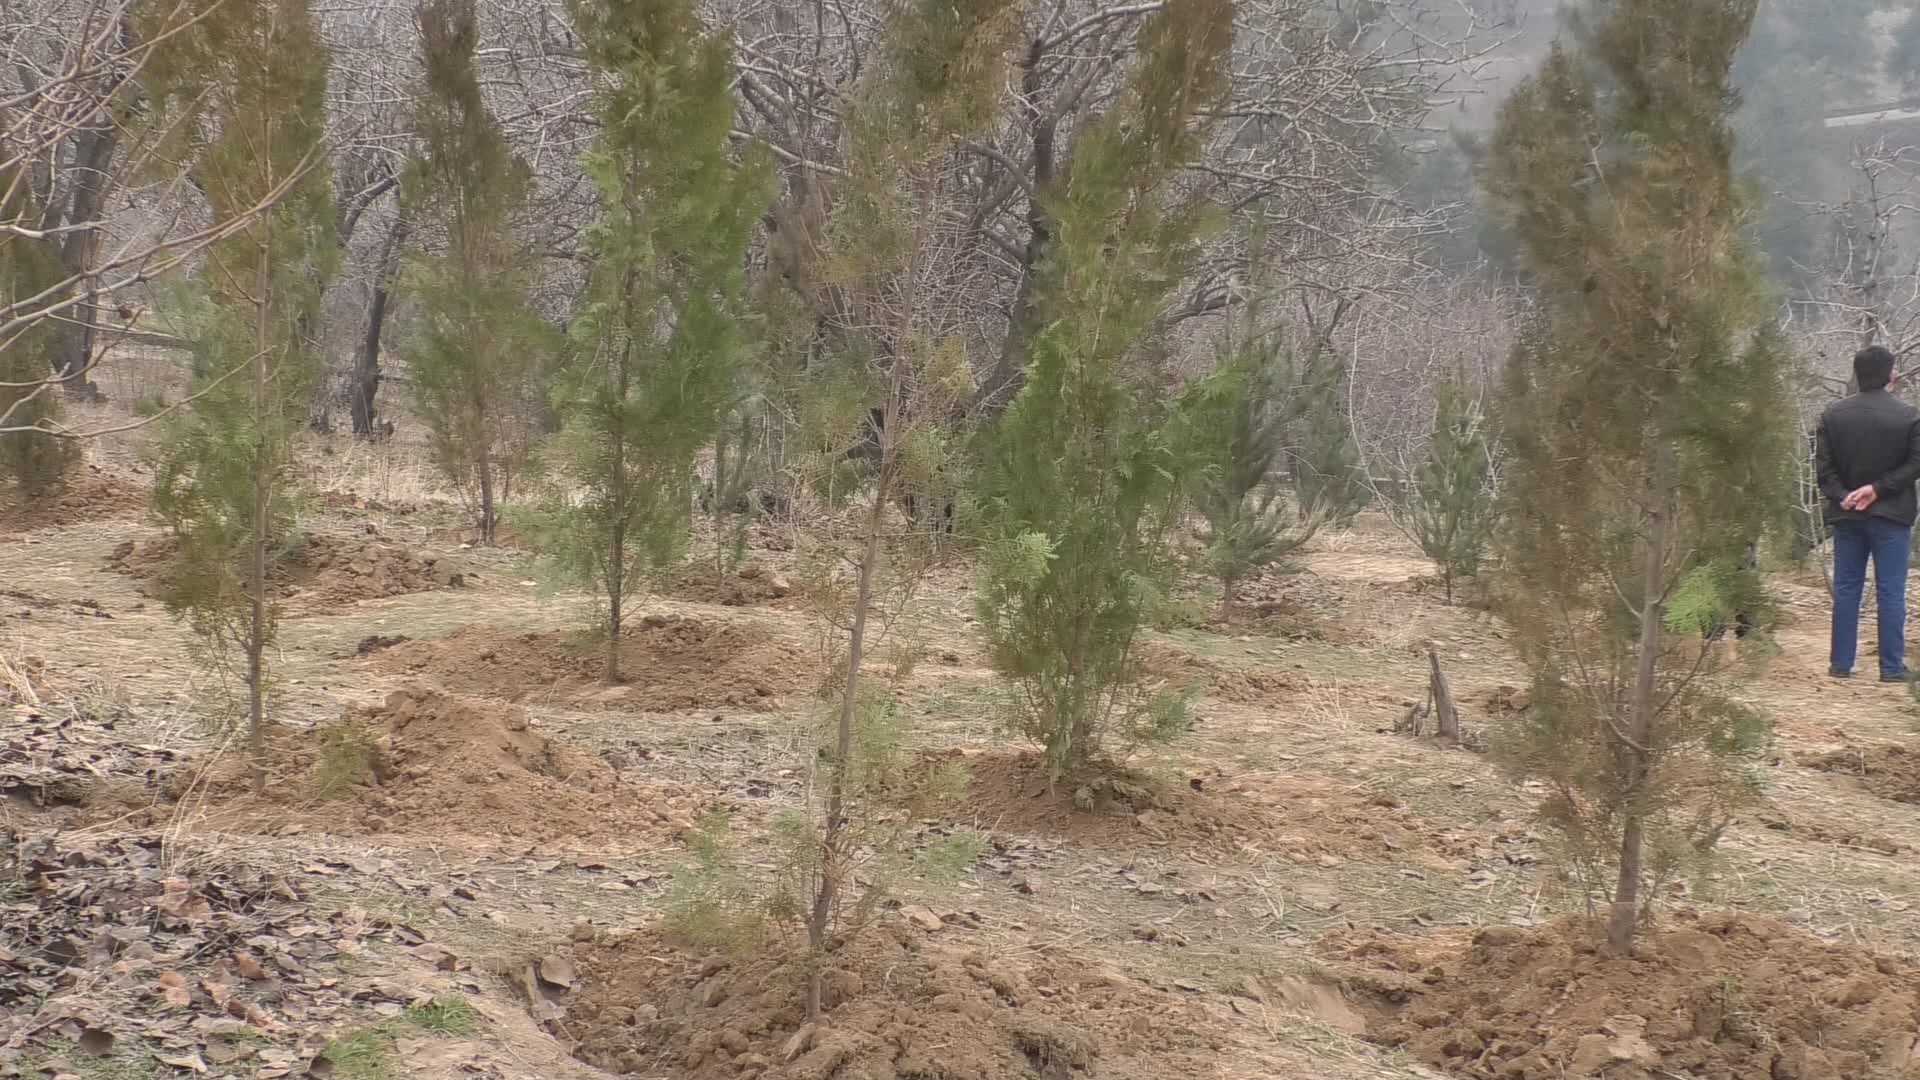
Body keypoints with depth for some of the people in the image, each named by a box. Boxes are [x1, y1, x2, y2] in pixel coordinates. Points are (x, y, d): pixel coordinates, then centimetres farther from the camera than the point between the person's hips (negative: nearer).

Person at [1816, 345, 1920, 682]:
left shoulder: (1833, 415, 1)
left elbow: (1824, 465, -3)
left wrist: (1842, 497, -7)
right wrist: (1879, 488, -10)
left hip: (1846, 515, 3)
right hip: (1892, 516, -3)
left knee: (1846, 590, 10)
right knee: (1891, 591, 1)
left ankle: (1841, 663, 10)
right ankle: (1892, 667, 1)